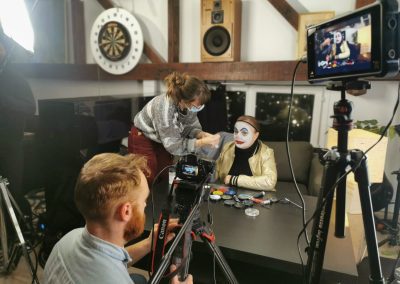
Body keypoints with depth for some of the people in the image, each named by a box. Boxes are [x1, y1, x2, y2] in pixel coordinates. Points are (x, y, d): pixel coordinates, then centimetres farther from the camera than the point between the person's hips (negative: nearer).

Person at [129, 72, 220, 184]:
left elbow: (191, 127, -7)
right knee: (150, 181, -2)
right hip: (143, 139, -6)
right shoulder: (164, 107, -39)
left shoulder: (190, 105, -22)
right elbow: (173, 145, -33)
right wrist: (203, 143, -40)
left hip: (163, 141, 6)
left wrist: (203, 135, -29)